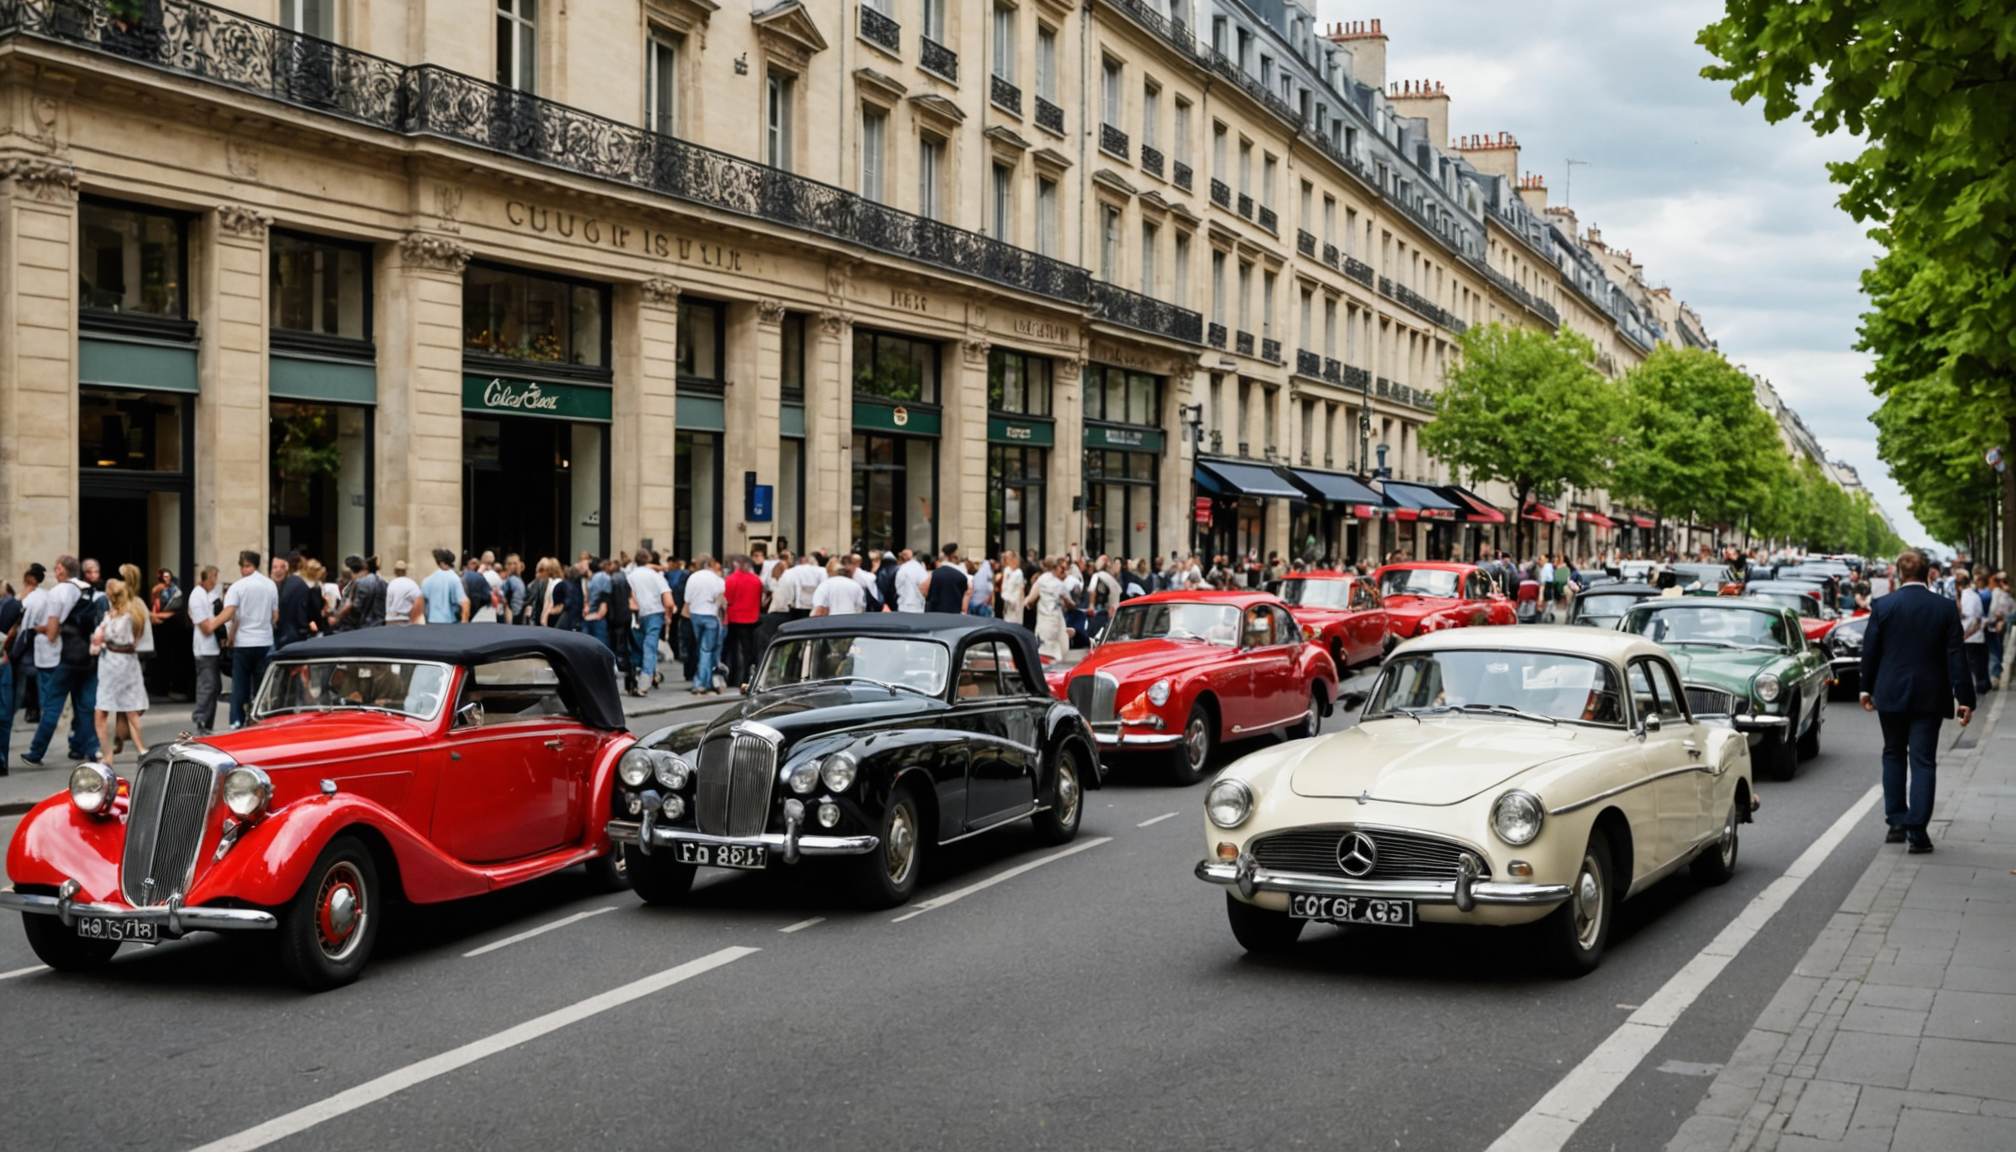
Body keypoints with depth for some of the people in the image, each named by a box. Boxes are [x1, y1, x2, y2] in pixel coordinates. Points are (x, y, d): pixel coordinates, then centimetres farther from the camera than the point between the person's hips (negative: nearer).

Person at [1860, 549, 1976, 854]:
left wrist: (1866, 688, 13)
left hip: (1891, 693, 1)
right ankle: (1917, 829, -4)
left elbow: (1870, 651, 0)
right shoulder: (1945, 608, -5)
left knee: (1894, 755, 16)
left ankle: (1896, 822, 15)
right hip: (1930, 696, -1)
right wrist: (1965, 698, -3)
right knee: (1923, 761, 1)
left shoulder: (1882, 606, -5)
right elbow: (1956, 656, -5)